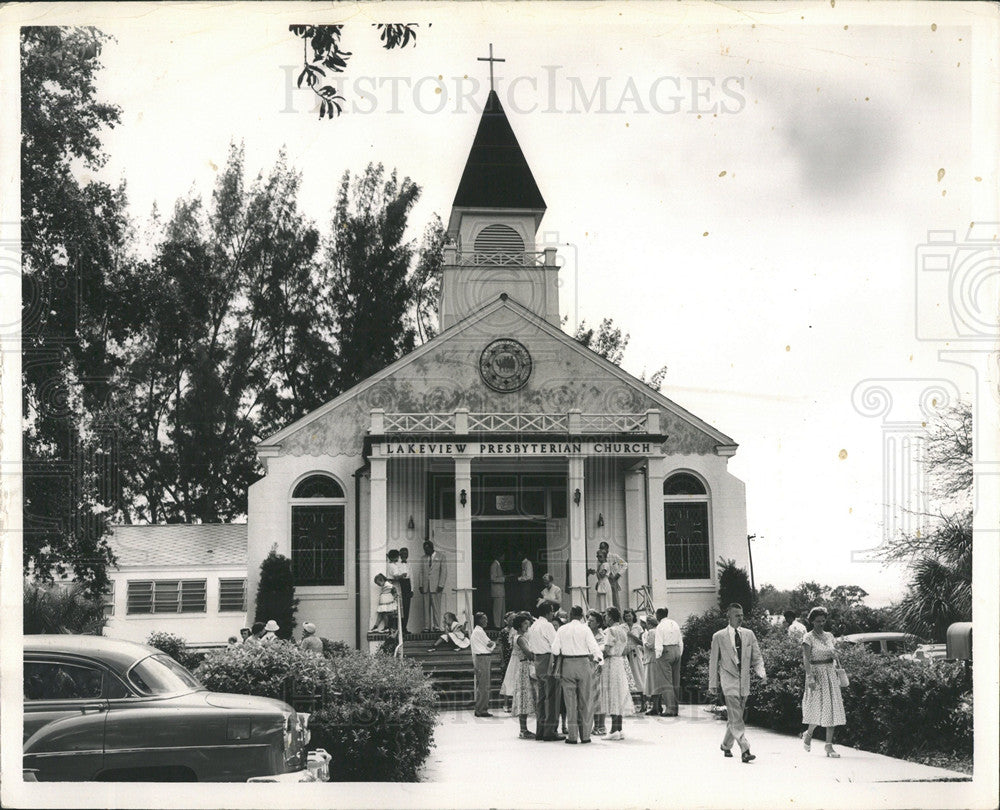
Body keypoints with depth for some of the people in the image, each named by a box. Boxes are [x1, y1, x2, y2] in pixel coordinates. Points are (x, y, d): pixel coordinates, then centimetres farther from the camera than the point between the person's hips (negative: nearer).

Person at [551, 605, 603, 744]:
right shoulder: (585, 629, -5)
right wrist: (600, 659, 8)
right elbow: (594, 647, -9)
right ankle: (585, 735, 6)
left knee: (570, 701, 5)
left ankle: (573, 736, 2)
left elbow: (555, 649, -2)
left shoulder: (562, 630, 2)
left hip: (567, 665, 2)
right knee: (585, 701, 6)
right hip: (584, 664, -2)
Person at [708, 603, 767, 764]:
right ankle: (745, 750, -18)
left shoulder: (749, 634, 9)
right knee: (736, 718, -13)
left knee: (734, 717, 13)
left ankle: (726, 746, 31)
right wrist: (713, 685, 2)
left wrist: (761, 673, -10)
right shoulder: (719, 637, 0)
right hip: (729, 680, -4)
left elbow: (756, 658, 10)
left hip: (744, 681, 4)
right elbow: (713, 662, 3)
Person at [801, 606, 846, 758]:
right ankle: (808, 734, 19)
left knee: (832, 709, 0)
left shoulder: (829, 636, 12)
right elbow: (806, 659, -14)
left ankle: (829, 746, 3)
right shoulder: (808, 637, -6)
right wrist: (810, 677, -23)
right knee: (819, 709, -10)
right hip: (816, 674, -6)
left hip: (831, 675, 6)